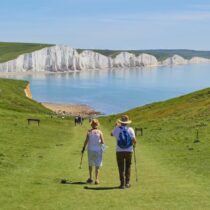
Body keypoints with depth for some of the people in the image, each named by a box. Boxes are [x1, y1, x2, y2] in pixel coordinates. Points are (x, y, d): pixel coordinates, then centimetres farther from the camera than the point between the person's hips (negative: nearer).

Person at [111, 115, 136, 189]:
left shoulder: (117, 129, -4)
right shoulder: (130, 129, -4)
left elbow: (112, 134, 17)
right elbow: (134, 140, -9)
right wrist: (134, 144, 13)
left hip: (119, 151, 0)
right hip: (129, 151, 1)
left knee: (121, 168, 7)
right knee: (128, 167, 16)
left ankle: (122, 184, 5)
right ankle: (127, 183, 14)